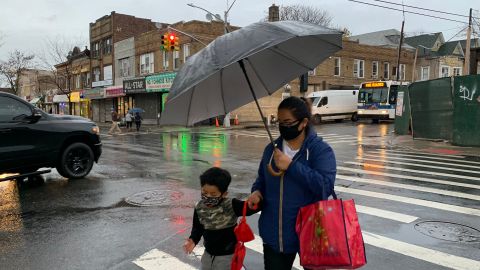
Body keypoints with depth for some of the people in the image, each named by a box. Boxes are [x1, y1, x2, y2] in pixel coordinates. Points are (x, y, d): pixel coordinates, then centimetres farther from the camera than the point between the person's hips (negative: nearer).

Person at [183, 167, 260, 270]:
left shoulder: (232, 206, -25)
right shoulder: (199, 208, -11)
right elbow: (198, 228, 3)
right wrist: (193, 240, -16)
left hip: (228, 256, -5)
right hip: (208, 254, 5)